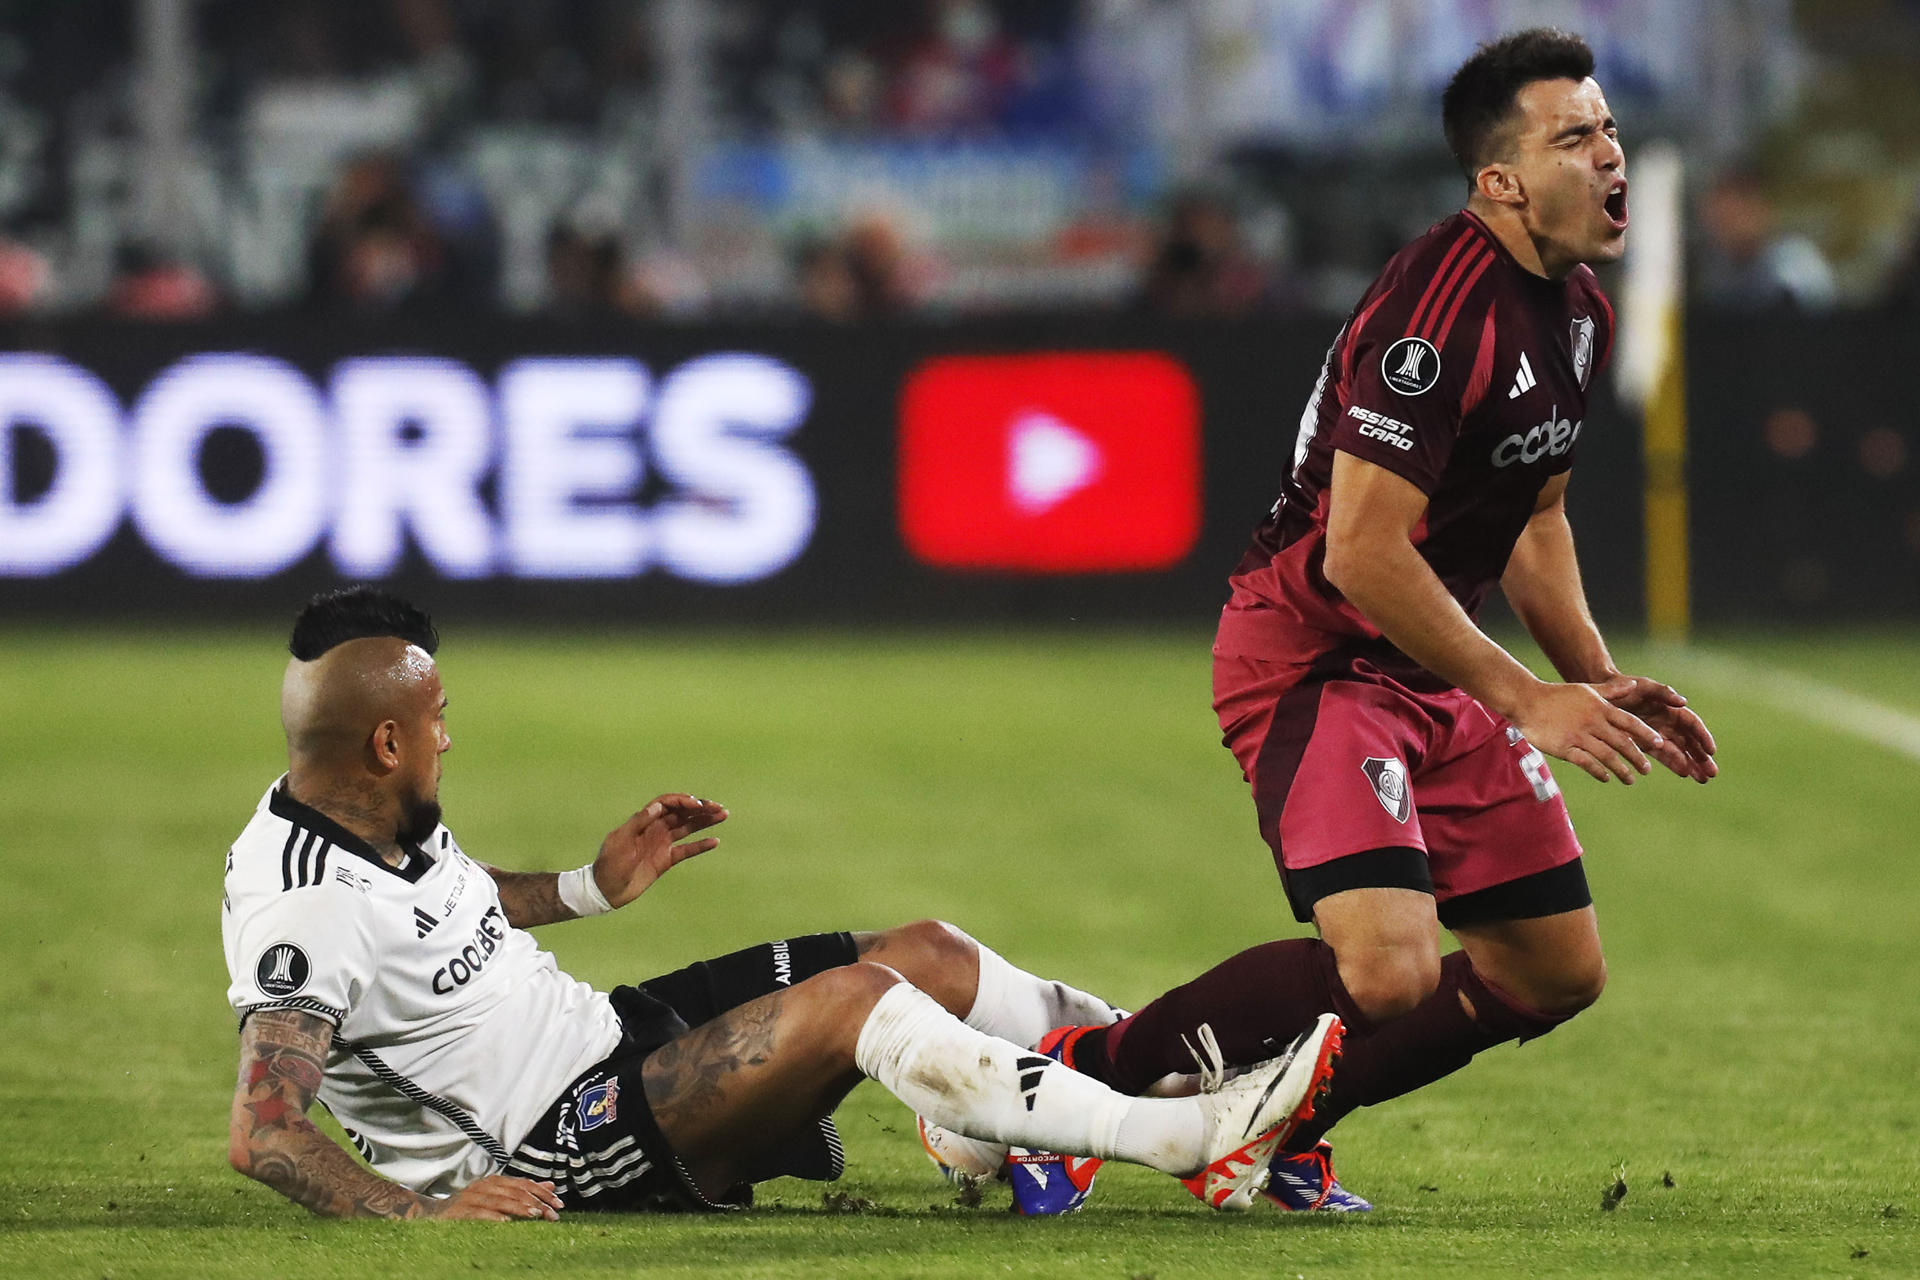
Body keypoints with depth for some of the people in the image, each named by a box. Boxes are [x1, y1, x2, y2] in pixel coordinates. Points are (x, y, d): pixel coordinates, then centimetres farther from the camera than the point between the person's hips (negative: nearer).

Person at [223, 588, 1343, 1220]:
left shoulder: (377, 812, 3)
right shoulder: (304, 909, -26)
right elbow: (262, 1134, -33)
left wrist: (591, 890, 21)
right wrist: (420, 1213, -41)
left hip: (605, 1032, 10)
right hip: (550, 1151, -10)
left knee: (928, 955, 5)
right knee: (852, 997, -25)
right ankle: (1190, 1141, -22)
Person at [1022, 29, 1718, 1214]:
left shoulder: (1578, 315, 8)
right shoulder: (1435, 313, -24)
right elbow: (1363, 551, -26)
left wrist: (1599, 681, 11)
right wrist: (1525, 700, -21)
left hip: (1436, 669, 10)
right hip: (1314, 659, -10)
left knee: (1557, 973, 10)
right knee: (1388, 973, -26)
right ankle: (1077, 1074, -10)